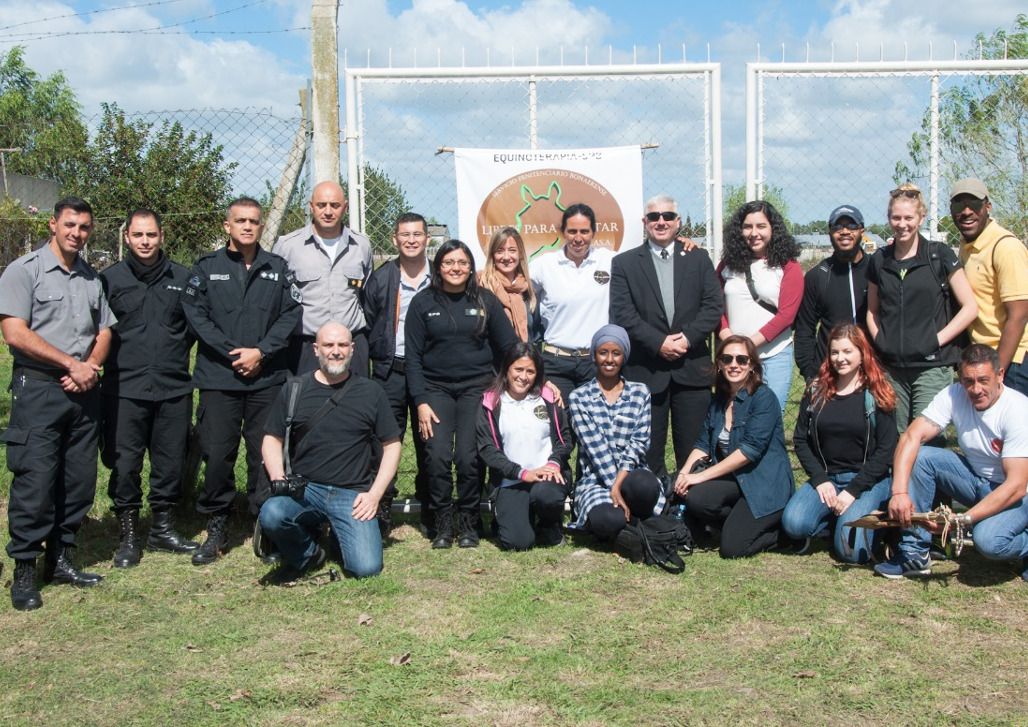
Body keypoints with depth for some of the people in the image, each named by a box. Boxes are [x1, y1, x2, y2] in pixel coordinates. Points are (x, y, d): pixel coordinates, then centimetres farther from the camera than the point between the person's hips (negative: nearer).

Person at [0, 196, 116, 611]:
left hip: (84, 391, 6)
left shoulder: (92, 278, 15)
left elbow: (104, 331, 17)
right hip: (38, 389, -6)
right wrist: (72, 364, -12)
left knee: (80, 480, 7)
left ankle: (60, 559, 19)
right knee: (34, 480, -7)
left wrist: (91, 368, -3)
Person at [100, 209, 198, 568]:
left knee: (170, 461, 8)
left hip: (174, 388, 2)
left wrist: (176, 353, 9)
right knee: (124, 464, 0)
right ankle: (128, 534, 13)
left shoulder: (182, 278, 7)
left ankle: (162, 528, 23)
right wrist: (117, 358, 0)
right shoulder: (109, 279, 3)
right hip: (124, 388, -1)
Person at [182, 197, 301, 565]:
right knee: (217, 455, -1)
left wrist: (261, 351, -8)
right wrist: (232, 352, -11)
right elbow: (195, 314, -2)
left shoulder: (278, 268, 10)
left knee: (266, 454, 4)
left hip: (267, 378, 1)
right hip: (218, 378, -1)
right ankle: (216, 528, 13)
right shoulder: (207, 267, 5)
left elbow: (291, 314, 3)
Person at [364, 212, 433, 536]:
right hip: (390, 372, 0)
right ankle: (382, 508, 7)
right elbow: (368, 324, 8)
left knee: (428, 441, 6)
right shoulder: (380, 279, 4)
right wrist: (380, 356, 2)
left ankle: (430, 509, 17)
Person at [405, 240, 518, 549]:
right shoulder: (423, 302, 4)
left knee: (468, 457, -12)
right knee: (438, 456, -13)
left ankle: (468, 523, 7)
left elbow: (508, 346, 7)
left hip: (476, 387, 0)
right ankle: (442, 524, 4)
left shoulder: (485, 300, 4)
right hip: (436, 388, 0)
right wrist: (420, 402, -4)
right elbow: (413, 356, 3)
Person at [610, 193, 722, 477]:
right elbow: (623, 314, -4)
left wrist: (687, 337, -12)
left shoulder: (699, 258, 11)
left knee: (694, 452, 5)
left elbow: (713, 306, 2)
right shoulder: (624, 263, 6)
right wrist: (659, 343, -13)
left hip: (692, 369, 1)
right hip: (645, 370, -1)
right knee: (649, 453, 4)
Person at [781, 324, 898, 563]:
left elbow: (886, 451, -7)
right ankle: (833, 517, 5)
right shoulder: (816, 391, 6)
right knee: (793, 524, -25)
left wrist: (853, 491, -13)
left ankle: (865, 515, 10)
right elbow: (800, 440, 6)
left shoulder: (878, 396, -2)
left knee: (852, 549, -23)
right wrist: (820, 480, -8)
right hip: (825, 477, 3)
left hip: (868, 480, -3)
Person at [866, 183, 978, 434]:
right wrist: (879, 341, 3)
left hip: (932, 366, -4)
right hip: (891, 369, 4)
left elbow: (970, 307, -3)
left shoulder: (939, 256, -2)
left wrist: (937, 340, -9)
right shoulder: (879, 260, 9)